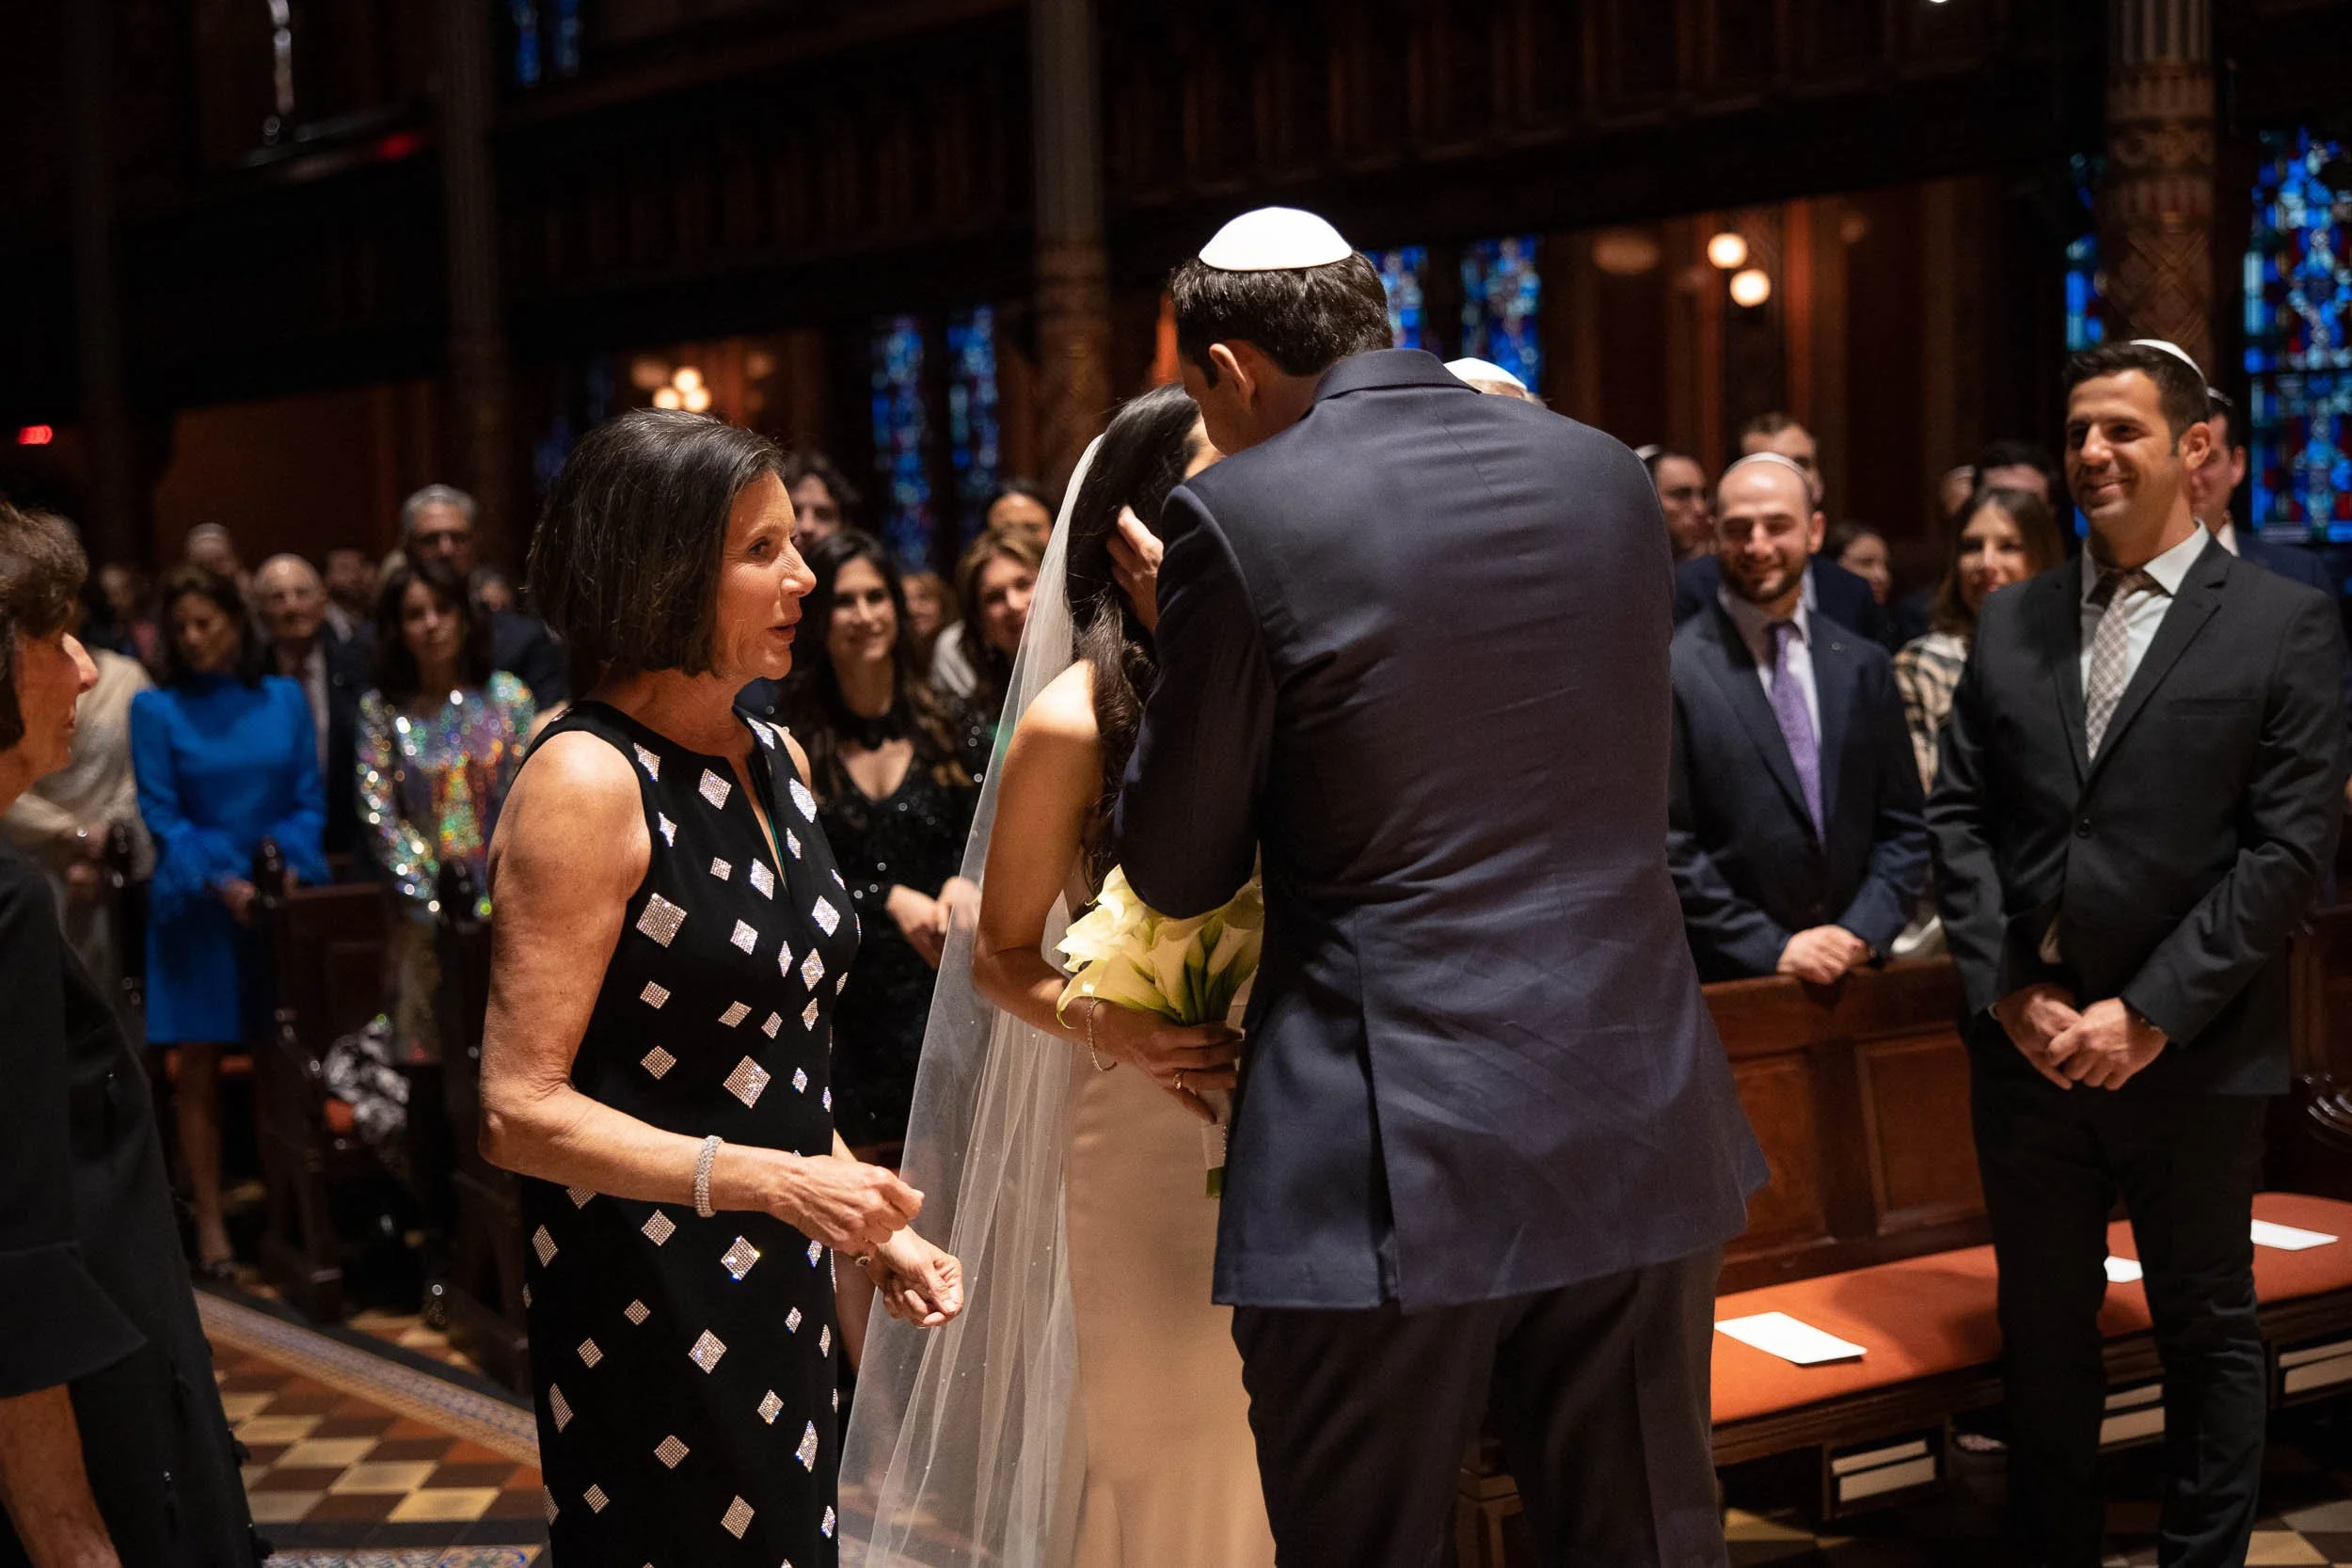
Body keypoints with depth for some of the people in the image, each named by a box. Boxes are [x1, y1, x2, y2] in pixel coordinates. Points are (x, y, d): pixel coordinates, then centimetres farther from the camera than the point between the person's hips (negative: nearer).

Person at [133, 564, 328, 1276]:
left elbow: (308, 801, 6)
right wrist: (222, 884, -17)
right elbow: (161, 816, -4)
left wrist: (291, 869, -12)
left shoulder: (285, 700, 7)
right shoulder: (156, 710, 1)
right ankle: (209, 1223, 3)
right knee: (199, 1069, -2)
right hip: (197, 908, -1)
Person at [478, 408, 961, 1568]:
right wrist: (772, 1179, -26)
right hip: (645, 1311, -8)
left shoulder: (776, 761, 9)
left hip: (779, 1295, 8)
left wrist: (873, 1224, 10)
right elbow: (519, 1109, -20)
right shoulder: (586, 782, -16)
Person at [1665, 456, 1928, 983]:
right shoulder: (1672, 671, -8)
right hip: (1725, 980, -4)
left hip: (1852, 974, 4)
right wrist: (1773, 948, -14)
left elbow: (1903, 829, 9)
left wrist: (1863, 932, -5)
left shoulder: (1863, 667, 8)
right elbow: (1668, 846, -11)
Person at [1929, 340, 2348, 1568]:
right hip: (2025, 1042, 4)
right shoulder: (2009, 622, 9)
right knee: (2042, 1328, 12)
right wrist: (2011, 989, -6)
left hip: (2191, 1055, -3)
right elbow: (1958, 815, 6)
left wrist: (2148, 1014, -13)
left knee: (2209, 1329, 10)